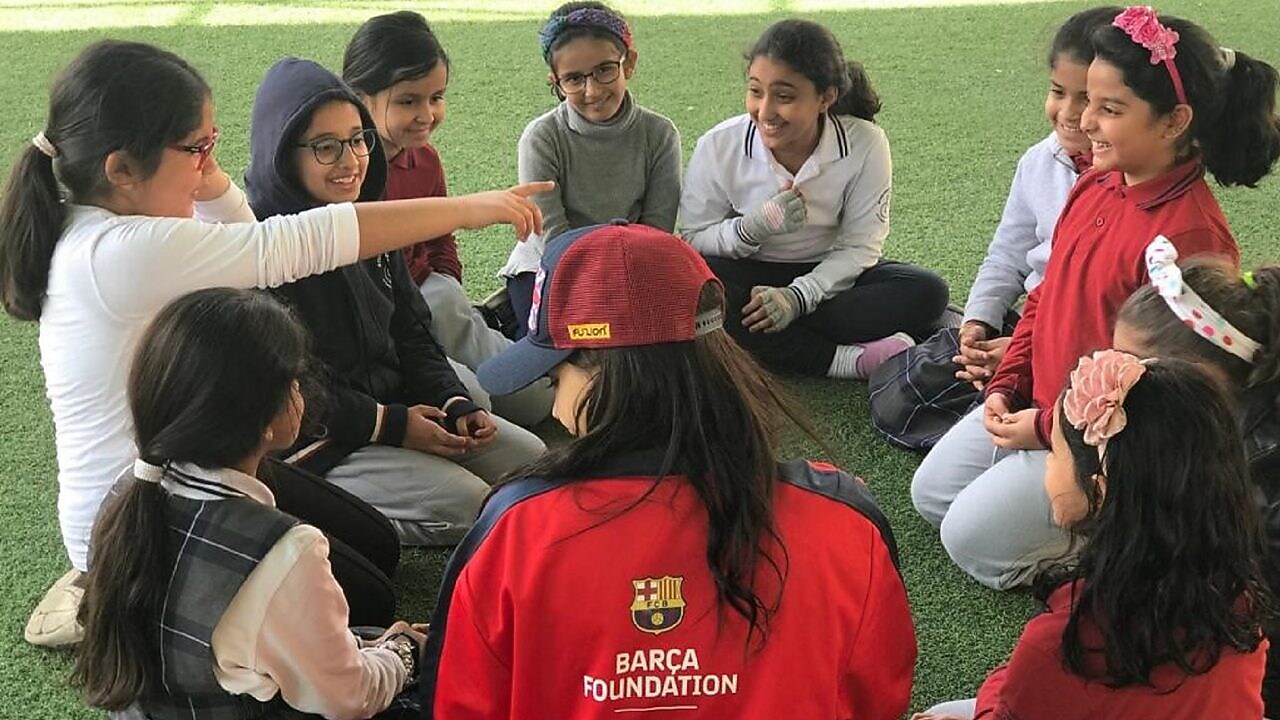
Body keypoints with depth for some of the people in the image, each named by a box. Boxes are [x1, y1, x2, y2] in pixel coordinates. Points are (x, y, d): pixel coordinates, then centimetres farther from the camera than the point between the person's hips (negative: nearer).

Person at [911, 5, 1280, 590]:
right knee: (929, 492, 13)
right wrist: (1007, 387, 3)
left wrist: (1047, 427, -18)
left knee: (971, 537, -9)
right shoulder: (1094, 186, 0)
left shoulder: (1191, 236, -27)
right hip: (1032, 407, 9)